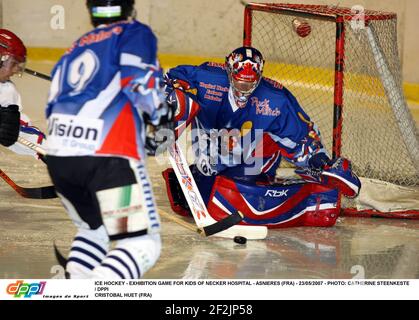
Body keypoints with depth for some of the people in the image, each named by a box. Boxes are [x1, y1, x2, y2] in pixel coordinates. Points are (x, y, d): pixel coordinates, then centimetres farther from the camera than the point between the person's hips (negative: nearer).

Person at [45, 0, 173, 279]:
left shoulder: (76, 48, 27)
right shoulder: (135, 33, 9)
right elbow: (138, 78, -9)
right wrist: (160, 113, 7)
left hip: (58, 155, 7)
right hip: (107, 154, -7)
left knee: (94, 229, 29)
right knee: (142, 243, -3)